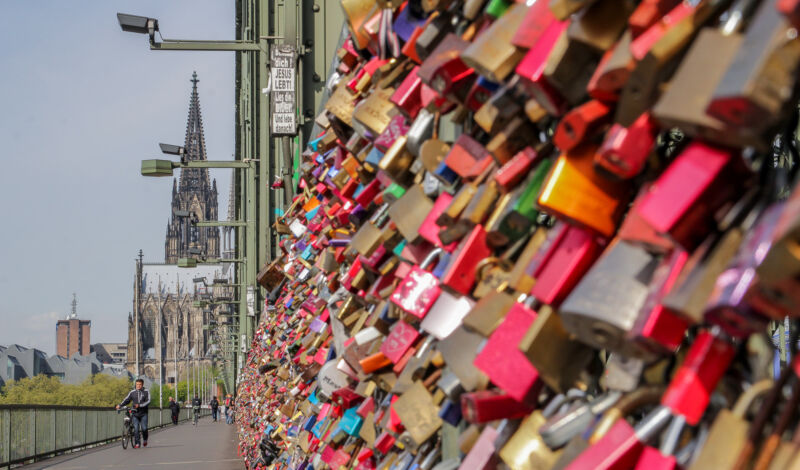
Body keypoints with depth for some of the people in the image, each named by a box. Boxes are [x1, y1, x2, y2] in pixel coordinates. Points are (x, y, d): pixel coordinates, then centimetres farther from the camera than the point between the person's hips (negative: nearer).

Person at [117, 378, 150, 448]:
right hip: (135, 413, 1)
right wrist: (120, 405, -6)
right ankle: (136, 443, 0)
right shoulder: (132, 392, 8)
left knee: (144, 428, -8)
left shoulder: (146, 392, 2)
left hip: (143, 413, -1)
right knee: (136, 428, -7)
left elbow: (148, 401, -8)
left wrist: (140, 405, -21)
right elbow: (126, 400, 9)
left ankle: (145, 440, 20)